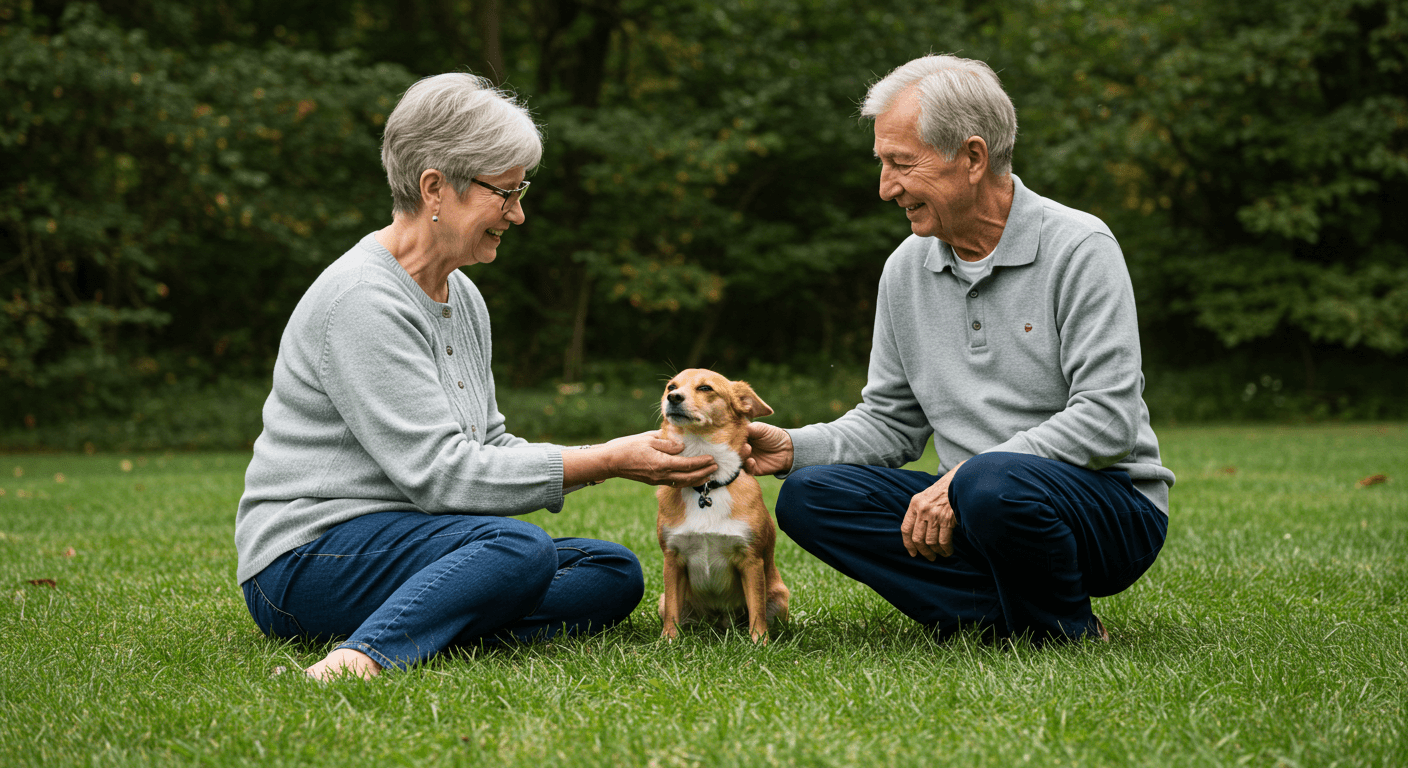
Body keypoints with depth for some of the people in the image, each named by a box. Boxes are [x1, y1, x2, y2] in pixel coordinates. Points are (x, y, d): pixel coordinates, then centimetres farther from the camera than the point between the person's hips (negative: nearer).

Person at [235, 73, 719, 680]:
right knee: (519, 548, -31)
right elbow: (439, 473, -22)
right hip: (306, 560, -10)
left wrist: (613, 457, 1)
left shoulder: (462, 298, 13)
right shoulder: (362, 300, -17)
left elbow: (487, 446, 16)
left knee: (614, 571, -6)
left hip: (403, 538, 10)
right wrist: (607, 462, -19)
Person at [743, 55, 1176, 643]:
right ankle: (1016, 617, -16)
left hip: (1108, 507, -6)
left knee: (991, 484, -38)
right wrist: (794, 449, -4)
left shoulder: (1079, 248, -11)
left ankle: (1069, 634, -9)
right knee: (810, 495, -12)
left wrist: (965, 475, -23)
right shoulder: (906, 269, 9)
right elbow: (891, 423, 15)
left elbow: (1108, 421, -18)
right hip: (965, 506, 6)